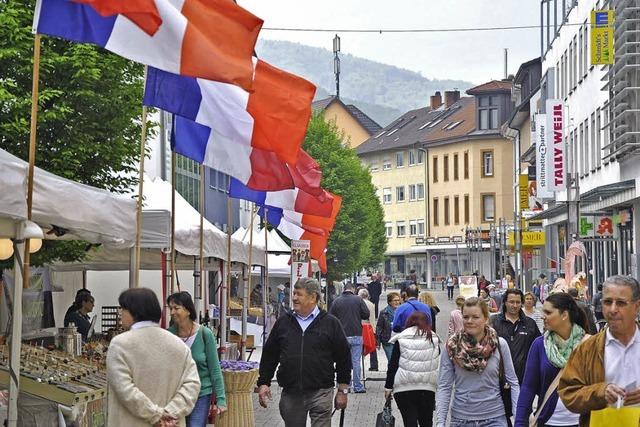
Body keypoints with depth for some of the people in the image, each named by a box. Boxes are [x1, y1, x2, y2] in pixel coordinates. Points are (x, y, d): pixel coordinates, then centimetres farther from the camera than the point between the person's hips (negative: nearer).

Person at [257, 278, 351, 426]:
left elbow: (343, 358, 3)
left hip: (320, 393, -3)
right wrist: (263, 383, 7)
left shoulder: (330, 323, 1)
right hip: (290, 395, 3)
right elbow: (269, 356, 14)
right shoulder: (283, 322, 9)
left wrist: (342, 390, 1)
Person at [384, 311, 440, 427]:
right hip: (428, 388, 2)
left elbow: (392, 366, -1)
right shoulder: (434, 339, 6)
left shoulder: (401, 339, 1)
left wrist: (388, 387, 3)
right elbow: (438, 366, 10)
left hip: (404, 388, -2)